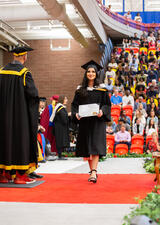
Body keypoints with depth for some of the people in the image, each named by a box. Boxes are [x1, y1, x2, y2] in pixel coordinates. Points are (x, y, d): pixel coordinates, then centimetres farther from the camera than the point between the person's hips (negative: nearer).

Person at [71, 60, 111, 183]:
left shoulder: (102, 88, 4)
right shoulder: (80, 89, 9)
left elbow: (107, 104, 2)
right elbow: (75, 104, 9)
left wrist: (102, 111, -18)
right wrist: (76, 114, -10)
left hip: (97, 121, -3)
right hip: (84, 121, 3)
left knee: (95, 146, -13)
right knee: (87, 147, 6)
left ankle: (94, 173, -20)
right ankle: (92, 170, 18)